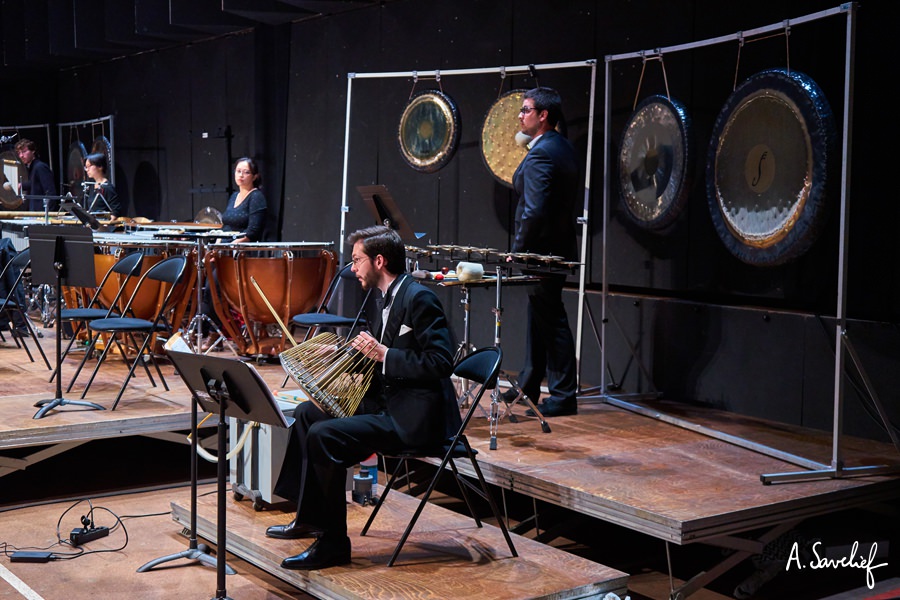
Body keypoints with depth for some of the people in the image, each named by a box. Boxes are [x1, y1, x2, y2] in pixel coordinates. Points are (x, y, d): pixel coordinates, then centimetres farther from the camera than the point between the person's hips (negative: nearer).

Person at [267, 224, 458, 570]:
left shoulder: (419, 298, -16)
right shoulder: (388, 299, 15)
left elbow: (440, 363, -23)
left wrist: (383, 353, -23)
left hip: (415, 417, -11)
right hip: (390, 405, 11)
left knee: (323, 436, -22)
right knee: (307, 413, 14)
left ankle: (333, 544, -10)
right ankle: (309, 518, 17)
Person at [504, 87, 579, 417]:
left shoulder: (540, 154, -20)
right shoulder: (563, 147, 12)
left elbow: (534, 210, -26)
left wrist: (518, 250, -18)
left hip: (542, 250, -11)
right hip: (560, 244, 11)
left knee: (551, 321, -4)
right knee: (538, 317, 18)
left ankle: (564, 396, 2)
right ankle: (528, 386, 30)